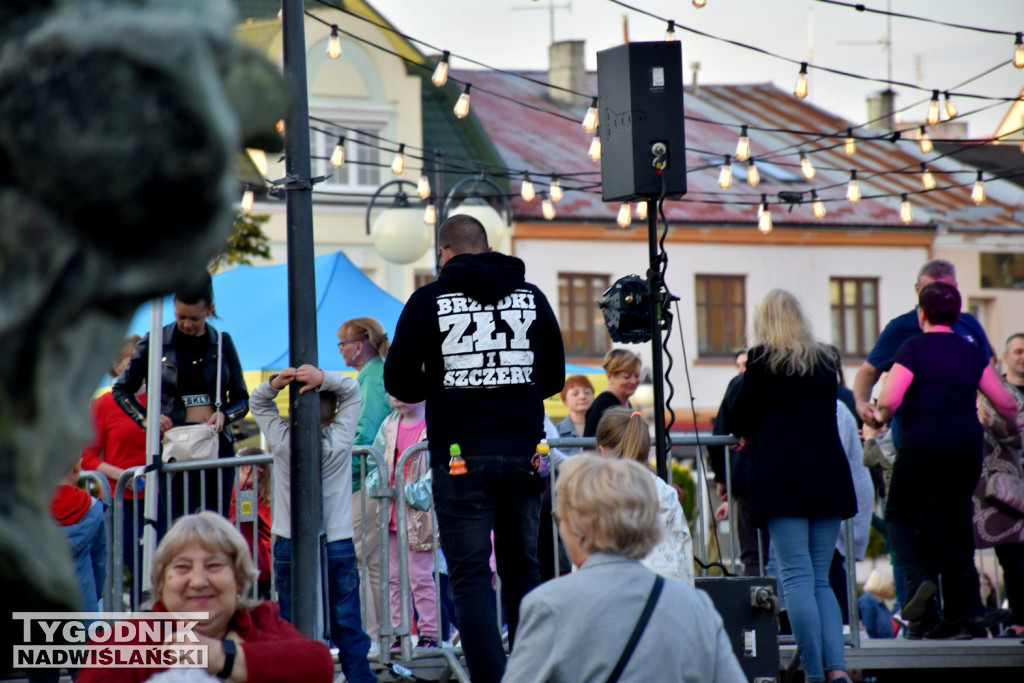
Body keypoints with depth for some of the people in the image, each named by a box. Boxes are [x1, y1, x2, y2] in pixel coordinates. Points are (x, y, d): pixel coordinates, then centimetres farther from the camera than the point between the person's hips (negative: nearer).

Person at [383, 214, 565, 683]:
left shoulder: (429, 301, -2)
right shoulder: (531, 297, 7)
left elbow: (398, 381, 0)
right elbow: (554, 378, 13)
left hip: (461, 452, -3)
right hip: (523, 449, 3)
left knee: (470, 575, -1)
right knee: (522, 569, 14)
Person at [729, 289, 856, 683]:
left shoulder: (762, 359, 2)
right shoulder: (824, 361, 14)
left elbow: (737, 422, 7)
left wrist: (748, 437, 30)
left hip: (782, 473, -4)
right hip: (829, 470, 4)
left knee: (797, 577, -6)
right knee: (821, 579, 8)